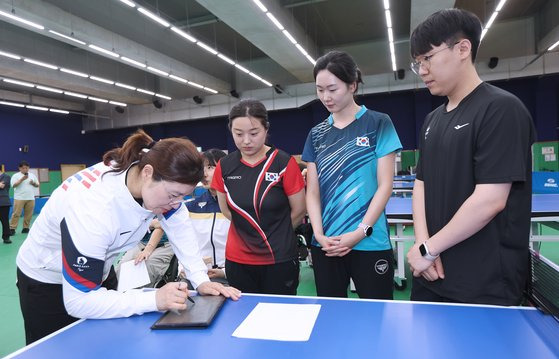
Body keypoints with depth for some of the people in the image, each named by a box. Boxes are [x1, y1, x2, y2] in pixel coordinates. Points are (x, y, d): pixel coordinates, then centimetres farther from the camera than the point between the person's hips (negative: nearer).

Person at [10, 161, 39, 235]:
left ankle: (26, 228, 10)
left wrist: (33, 183, -6)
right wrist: (22, 179, -18)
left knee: (28, 214, 2)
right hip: (19, 198, -3)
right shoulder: (16, 175, 1)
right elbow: (13, 185, -10)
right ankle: (12, 228, -1)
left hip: (31, 198, 4)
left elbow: (37, 185, 16)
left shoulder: (32, 175, 14)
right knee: (16, 214, -5)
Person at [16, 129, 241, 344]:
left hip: (93, 270, 6)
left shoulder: (160, 182, -23)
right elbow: (78, 301, -35)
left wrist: (201, 280, -18)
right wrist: (154, 300, -40)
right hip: (46, 277, -6)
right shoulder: (93, 209, -40)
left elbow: (180, 227, -10)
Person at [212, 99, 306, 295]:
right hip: (237, 260, 3)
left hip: (279, 260, -3)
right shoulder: (224, 166, -1)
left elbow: (299, 210, -4)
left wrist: (275, 233, 8)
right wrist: (253, 232, 9)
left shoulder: (285, 163, -12)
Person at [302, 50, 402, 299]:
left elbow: (385, 185, -5)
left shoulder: (378, 124, -1)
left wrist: (361, 232, -13)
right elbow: (312, 191, 6)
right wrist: (319, 234, -7)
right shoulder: (316, 135, 8)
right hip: (326, 245, 4)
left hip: (370, 243, -3)